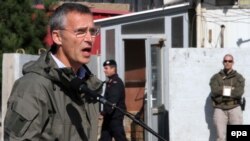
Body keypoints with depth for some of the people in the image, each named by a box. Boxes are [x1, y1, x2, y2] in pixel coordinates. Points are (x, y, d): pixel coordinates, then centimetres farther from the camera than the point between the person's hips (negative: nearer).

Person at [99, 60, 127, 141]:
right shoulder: (109, 82, 18)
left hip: (116, 116, -10)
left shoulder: (117, 82, -12)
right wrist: (105, 112, 13)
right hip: (109, 116, 10)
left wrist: (105, 112, -27)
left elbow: (113, 101, -23)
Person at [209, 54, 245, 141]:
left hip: (234, 108, 0)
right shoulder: (216, 77, 9)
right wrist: (231, 89, -8)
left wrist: (223, 91, -10)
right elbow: (215, 90, -10)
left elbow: (239, 92, -10)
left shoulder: (239, 77, 7)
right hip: (220, 109, 0)